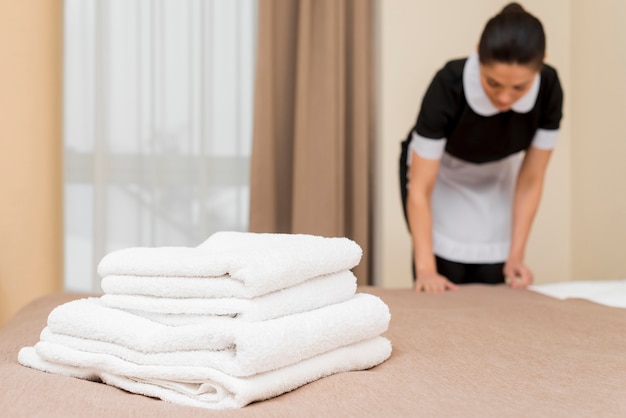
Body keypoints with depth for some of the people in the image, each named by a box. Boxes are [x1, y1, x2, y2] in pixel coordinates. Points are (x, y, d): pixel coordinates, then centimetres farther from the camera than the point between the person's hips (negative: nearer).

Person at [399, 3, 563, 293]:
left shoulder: (548, 89, -27)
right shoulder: (449, 86, -37)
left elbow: (530, 181, -14)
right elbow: (420, 190, -30)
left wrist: (515, 256, -16)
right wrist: (426, 269, -35)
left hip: (496, 179, 3)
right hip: (440, 177, -3)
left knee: (491, 285, -2)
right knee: (444, 291, -9)